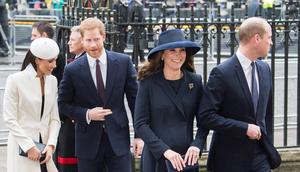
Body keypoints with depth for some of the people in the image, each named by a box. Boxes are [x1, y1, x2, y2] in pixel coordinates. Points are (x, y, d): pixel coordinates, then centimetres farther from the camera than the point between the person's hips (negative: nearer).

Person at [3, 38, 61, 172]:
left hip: (44, 147, 5)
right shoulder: (15, 80, -7)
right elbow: (9, 119, -9)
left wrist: (51, 144, -6)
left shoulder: (52, 81, 8)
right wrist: (29, 147, -13)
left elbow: (54, 118, 8)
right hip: (22, 147, -5)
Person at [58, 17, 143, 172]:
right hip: (88, 141, 0)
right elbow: (63, 104, 4)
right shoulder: (72, 70, -4)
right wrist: (86, 114, -12)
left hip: (118, 138, 0)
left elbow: (134, 99, 4)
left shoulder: (123, 62, -1)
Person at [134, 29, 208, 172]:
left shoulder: (195, 81, 3)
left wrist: (197, 145, -11)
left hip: (187, 157, 2)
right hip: (156, 157, -2)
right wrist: (165, 150, -17)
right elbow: (140, 124, -7)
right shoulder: (149, 82, -4)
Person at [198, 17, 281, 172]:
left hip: (260, 157, 6)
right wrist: (244, 128, -19)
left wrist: (269, 146, 15)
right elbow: (205, 117, -18)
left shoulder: (264, 69, 8)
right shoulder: (221, 73, -14)